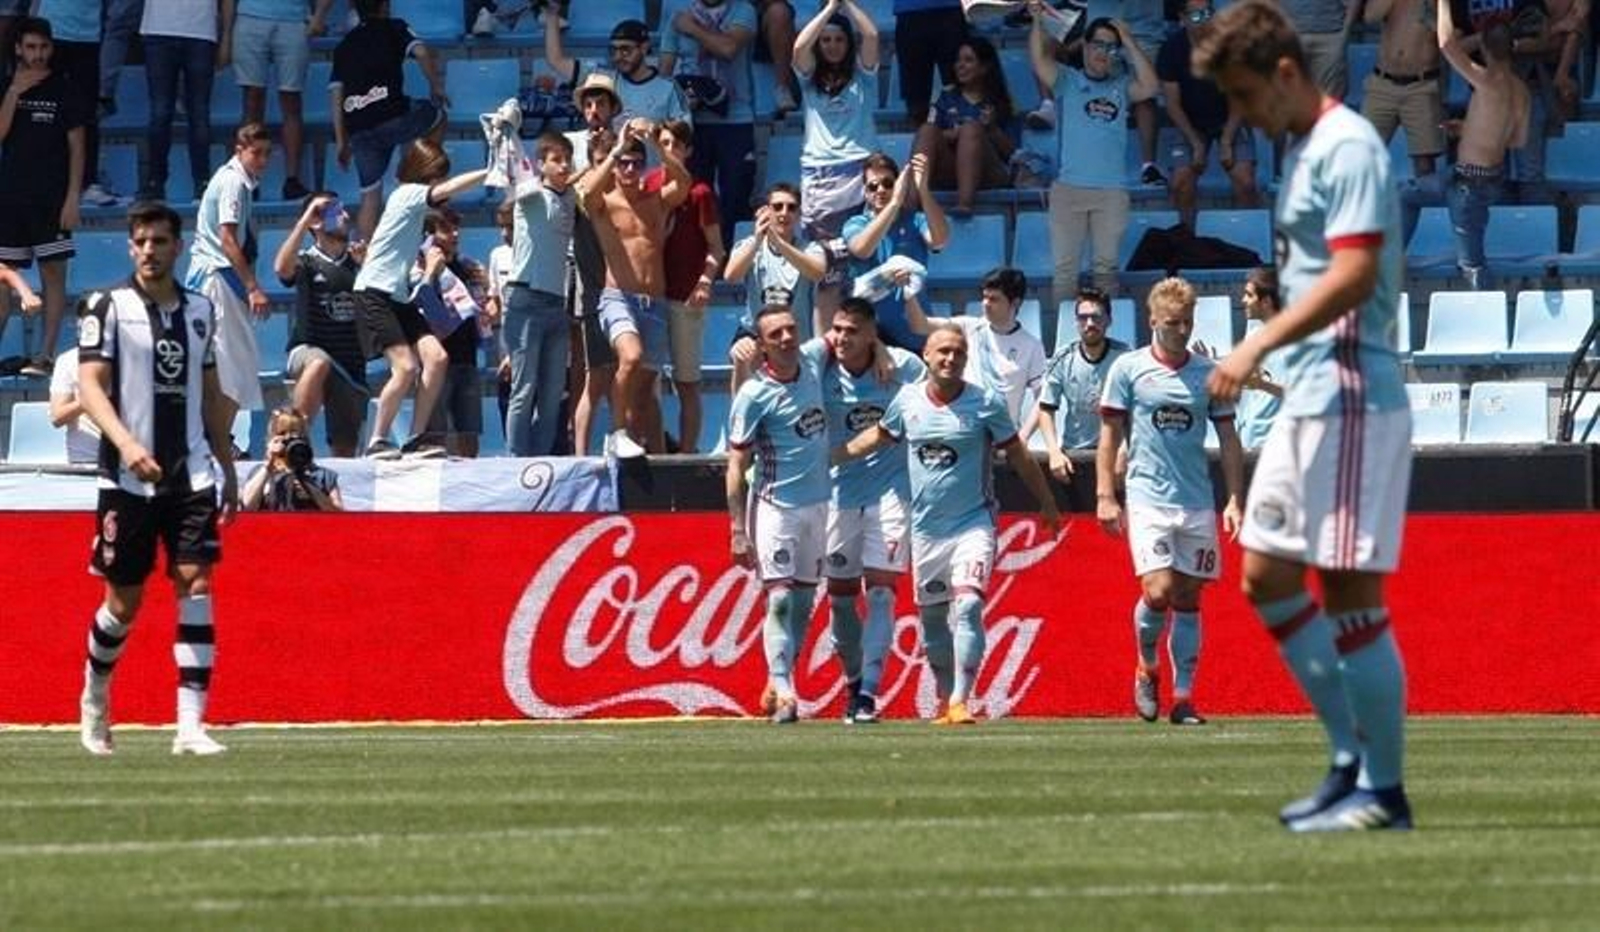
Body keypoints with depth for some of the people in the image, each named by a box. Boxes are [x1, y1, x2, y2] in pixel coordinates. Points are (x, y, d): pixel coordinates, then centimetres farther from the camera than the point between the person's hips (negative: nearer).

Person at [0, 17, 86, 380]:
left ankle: (46, 354, -4)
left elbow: (76, 147, -1)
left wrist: (72, 198, -9)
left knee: (53, 273, -4)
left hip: (51, 198, -3)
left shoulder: (63, 91, 0)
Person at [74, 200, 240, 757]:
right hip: (127, 477, -3)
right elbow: (89, 386, -10)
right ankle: (94, 696, 32)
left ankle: (191, 726, -14)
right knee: (124, 601, 4)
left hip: (192, 475, 3)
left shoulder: (199, 311, 12)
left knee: (196, 584, -11)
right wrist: (126, 443, -26)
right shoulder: (107, 308, -2)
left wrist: (228, 468, 20)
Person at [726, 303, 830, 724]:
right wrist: (738, 531, -15)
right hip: (776, 505, -6)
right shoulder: (754, 396, -13)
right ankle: (783, 691, -18)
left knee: (803, 601, 8)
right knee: (780, 599, -13)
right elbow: (737, 466, -11)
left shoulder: (812, 368, 3)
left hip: (817, 504, 6)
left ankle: (776, 687, 16)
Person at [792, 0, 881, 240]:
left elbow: (871, 35, -5)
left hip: (858, 168, -1)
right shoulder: (810, 77, 13)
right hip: (817, 173, 1)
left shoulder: (861, 74, 10)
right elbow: (800, 46, -5)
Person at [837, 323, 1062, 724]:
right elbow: (879, 436, 21)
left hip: (973, 523, -4)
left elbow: (1018, 456, 6)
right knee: (932, 617, 9)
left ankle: (961, 701, -23)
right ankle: (945, 698, 24)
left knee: (967, 607, -20)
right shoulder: (907, 399, 2)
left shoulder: (986, 404, -5)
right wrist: (829, 457, 21)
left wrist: (1047, 504, 13)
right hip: (926, 526, 4)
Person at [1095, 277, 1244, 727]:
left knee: (1188, 599, 4)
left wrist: (1234, 499, 2)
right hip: (1147, 500, -2)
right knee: (1158, 591, -15)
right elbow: (1110, 436, 4)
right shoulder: (1128, 369, 1)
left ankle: (1184, 697, 10)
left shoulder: (1210, 373, 6)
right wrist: (1105, 496, -2)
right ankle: (1147, 668, 12)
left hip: (1198, 504, 2)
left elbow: (1228, 439, 9)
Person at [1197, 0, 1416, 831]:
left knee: (1350, 590, -8)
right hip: (1306, 400, 10)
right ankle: (1354, 759, 16)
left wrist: (1258, 344, -27)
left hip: (1350, 398, -10)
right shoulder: (1299, 150, 17)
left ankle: (1382, 790, -2)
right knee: (1267, 576, 11)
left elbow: (1354, 273, -23)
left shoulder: (1347, 147, -13)